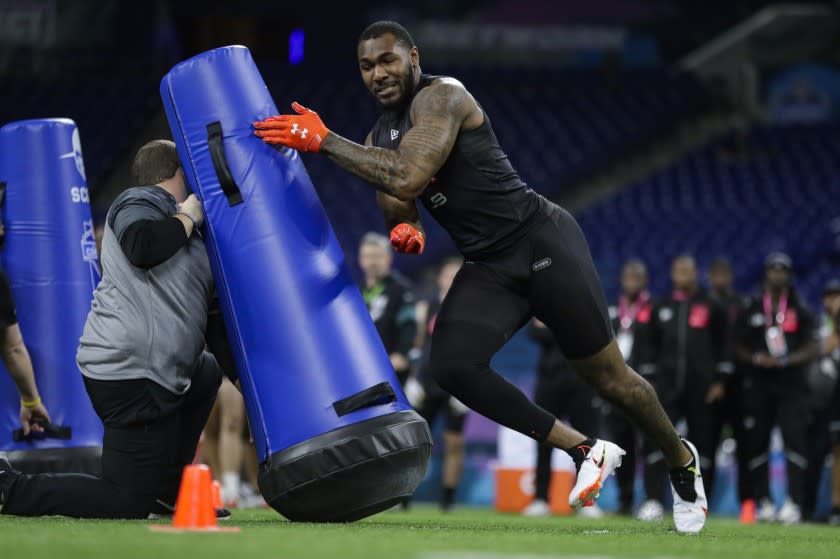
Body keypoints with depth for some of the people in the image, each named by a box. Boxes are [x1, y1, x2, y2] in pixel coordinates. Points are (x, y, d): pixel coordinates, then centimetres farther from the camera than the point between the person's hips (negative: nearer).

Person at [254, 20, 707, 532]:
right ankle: (586, 451, -5)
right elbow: (400, 207, 20)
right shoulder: (379, 138, 11)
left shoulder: (441, 97, -14)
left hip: (542, 241, -7)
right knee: (453, 365, -17)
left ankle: (681, 458, 29)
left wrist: (324, 140, -27)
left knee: (607, 374, 0)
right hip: (488, 267, 7)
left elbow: (409, 178, -29)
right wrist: (406, 232, -5)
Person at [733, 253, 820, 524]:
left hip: (791, 383, -2)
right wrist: (756, 359, -10)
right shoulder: (750, 310, 9)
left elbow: (813, 349, 2)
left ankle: (793, 503, -16)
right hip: (758, 384, 2)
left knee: (795, 439, -13)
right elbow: (738, 348, 11)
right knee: (757, 443, 1)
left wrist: (784, 361, -13)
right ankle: (763, 502, 8)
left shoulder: (800, 311, 7)